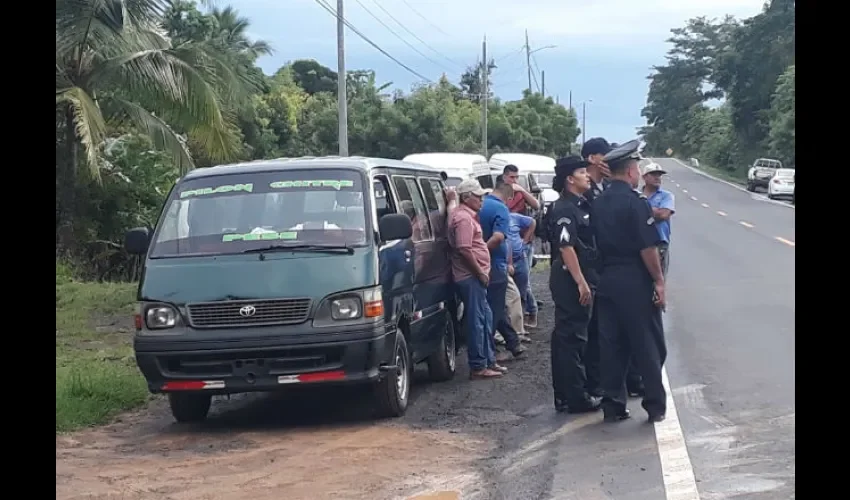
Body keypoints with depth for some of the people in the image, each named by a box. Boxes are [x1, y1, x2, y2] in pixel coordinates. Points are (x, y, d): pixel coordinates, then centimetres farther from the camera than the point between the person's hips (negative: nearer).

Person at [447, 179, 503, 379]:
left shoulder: (467, 215, 17)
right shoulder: (463, 218, -16)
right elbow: (464, 250, -24)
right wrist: (481, 273, -18)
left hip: (475, 277, 11)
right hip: (471, 277, -11)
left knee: (485, 318, 16)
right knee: (477, 321, -7)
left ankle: (489, 360, 24)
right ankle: (478, 367, -3)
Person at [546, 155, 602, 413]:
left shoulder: (582, 205, 15)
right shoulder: (564, 209, -15)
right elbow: (566, 248, -22)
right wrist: (581, 282, -24)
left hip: (579, 278, 10)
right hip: (570, 279, -10)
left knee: (567, 335, 14)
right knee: (571, 336, -6)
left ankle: (566, 393, 21)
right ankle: (575, 397, -2)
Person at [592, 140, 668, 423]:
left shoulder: (599, 203, 8)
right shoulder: (635, 202, -14)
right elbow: (648, 248, -17)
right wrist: (659, 281, -11)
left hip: (607, 280, 7)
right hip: (635, 282, -7)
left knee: (611, 346, 10)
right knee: (648, 346, 3)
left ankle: (613, 405, 12)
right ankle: (655, 406, 9)